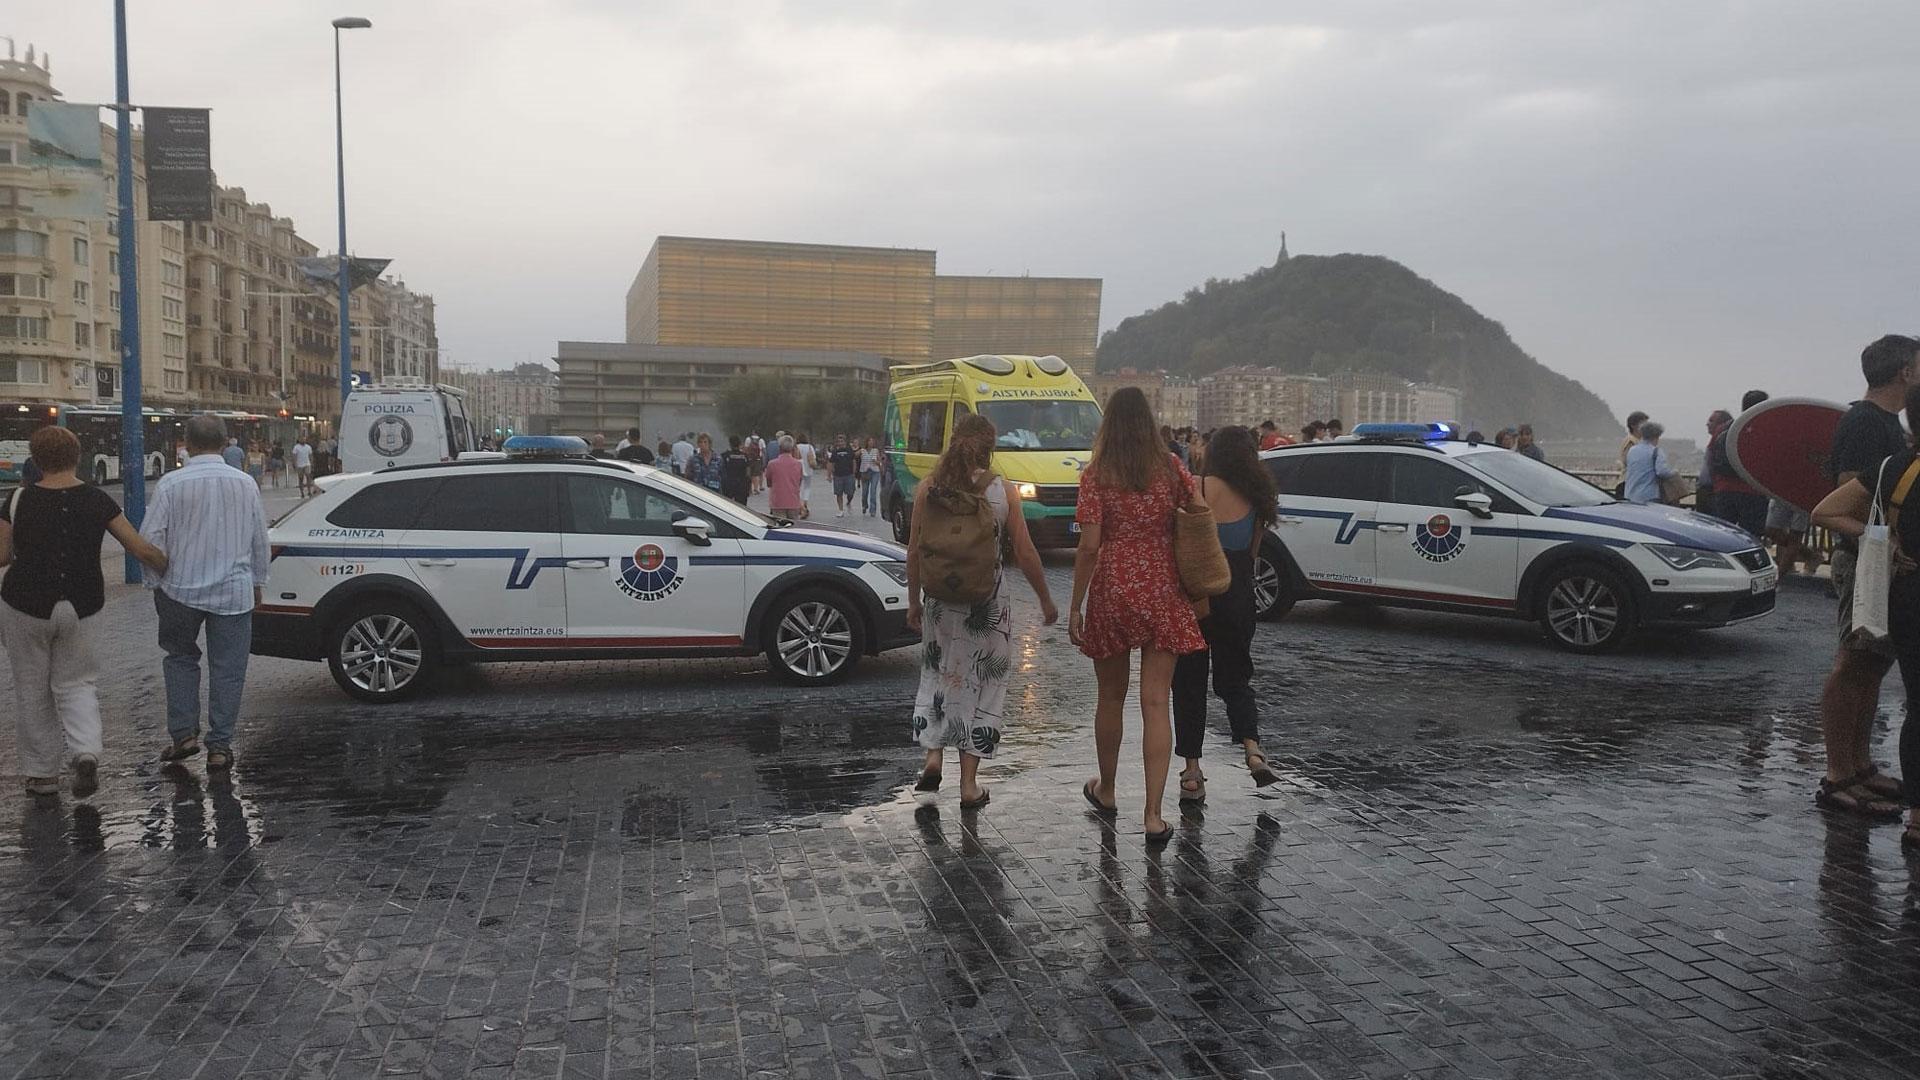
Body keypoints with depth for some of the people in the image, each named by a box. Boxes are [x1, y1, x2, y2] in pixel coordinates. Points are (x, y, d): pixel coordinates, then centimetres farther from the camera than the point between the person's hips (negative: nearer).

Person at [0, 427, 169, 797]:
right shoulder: (98, 500, -4)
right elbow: (142, 549, -6)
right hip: (81, 609, 1)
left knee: (33, 690, 13)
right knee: (76, 684, 14)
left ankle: (42, 773, 19)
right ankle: (86, 752, -10)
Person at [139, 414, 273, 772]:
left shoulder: (171, 483, -8)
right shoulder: (245, 484, 0)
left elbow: (150, 538, -7)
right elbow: (260, 540, 8)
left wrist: (159, 580, 8)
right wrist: (257, 582, 21)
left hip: (181, 590, -1)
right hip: (234, 592, 1)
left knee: (180, 658, 19)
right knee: (227, 669, 6)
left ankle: (184, 733, 14)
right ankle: (219, 746, 7)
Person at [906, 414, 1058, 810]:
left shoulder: (929, 489, -2)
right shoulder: (1003, 490, -6)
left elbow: (914, 551, 2)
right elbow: (1024, 553, -5)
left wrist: (913, 600, 13)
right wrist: (1045, 599, 7)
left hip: (940, 598, 2)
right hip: (988, 600, -2)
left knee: (937, 675, 20)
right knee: (982, 683, 8)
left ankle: (933, 756, 6)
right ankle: (969, 784, 11)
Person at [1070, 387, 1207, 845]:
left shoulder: (1096, 475, -6)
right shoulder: (1171, 468, 0)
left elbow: (1089, 547, -10)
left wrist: (1075, 606, -3)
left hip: (1111, 592, -1)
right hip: (1163, 592, 1)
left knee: (1110, 697, 17)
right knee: (1156, 703, 1)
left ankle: (1106, 790, 35)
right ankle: (1153, 815, -3)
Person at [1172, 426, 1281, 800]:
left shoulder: (1198, 488, -9)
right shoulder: (1256, 498, 2)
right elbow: (1252, 551, 5)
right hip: (1237, 598, 3)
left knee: (1189, 681, 7)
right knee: (1234, 678, 18)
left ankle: (1192, 773, 8)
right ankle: (1253, 749, -5)